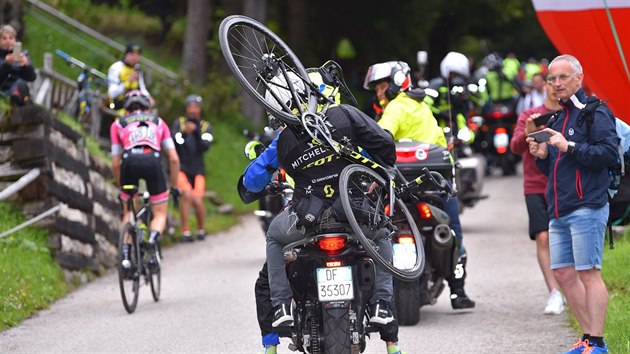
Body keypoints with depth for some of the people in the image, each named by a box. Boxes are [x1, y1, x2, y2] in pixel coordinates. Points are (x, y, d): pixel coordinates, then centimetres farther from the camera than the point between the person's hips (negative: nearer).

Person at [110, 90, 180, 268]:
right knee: (160, 214, 16)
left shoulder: (118, 124, 28)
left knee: (129, 212, 22)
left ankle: (126, 253, 4)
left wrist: (121, 187, 37)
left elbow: (115, 164, 23)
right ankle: (153, 239, -15)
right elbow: (174, 159, 24)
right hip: (153, 161, 0)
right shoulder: (158, 122, 30)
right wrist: (174, 186, 33)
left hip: (129, 162, 1)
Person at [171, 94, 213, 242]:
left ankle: (201, 229, 14)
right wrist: (185, 133, -29)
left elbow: (205, 146, -12)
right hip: (181, 167, -1)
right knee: (187, 194, -26)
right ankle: (185, 231, -17)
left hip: (197, 170, 1)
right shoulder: (179, 123, 1)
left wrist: (197, 132, -25)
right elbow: (174, 143, -13)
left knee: (197, 200, -14)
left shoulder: (205, 126, 5)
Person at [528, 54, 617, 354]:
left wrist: (570, 147, -20)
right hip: (559, 212, 9)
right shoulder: (556, 118, 21)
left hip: (586, 207, -9)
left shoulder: (595, 113, -4)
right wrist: (542, 156, 5)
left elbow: (609, 152, -16)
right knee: (563, 274, 7)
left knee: (588, 273, -10)